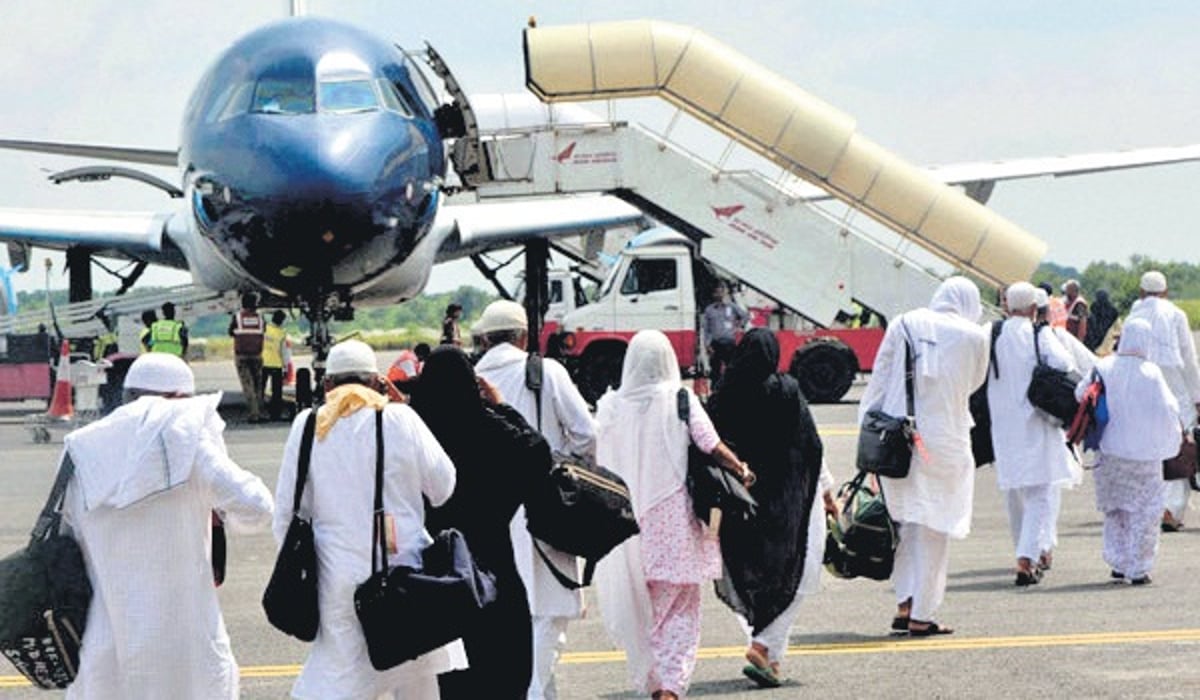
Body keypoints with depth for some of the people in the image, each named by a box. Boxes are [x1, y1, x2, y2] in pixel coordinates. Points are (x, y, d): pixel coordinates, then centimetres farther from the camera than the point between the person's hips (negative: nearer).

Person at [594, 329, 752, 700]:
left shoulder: (610, 406, 0)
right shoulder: (681, 401, -6)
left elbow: (597, 458, 1)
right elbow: (713, 447, -9)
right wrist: (742, 469, 8)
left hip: (626, 515, 2)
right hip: (674, 519, -2)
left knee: (638, 609, 15)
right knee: (680, 608, 3)